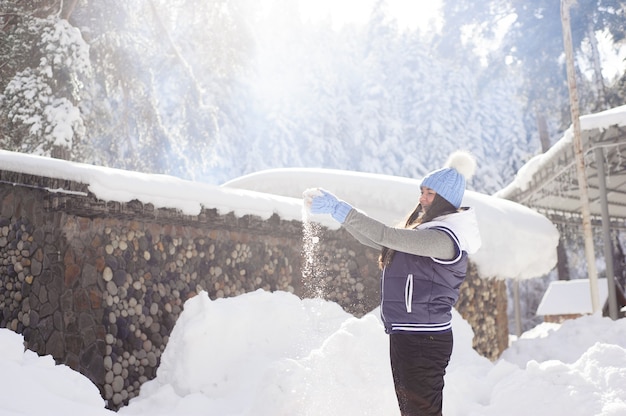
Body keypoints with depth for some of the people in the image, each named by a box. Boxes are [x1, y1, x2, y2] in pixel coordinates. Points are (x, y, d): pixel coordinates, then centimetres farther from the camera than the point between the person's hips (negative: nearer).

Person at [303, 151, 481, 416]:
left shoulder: (445, 238, -17)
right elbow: (375, 240, 14)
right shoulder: (424, 231, 13)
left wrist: (339, 209, -24)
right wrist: (334, 209, 5)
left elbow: (385, 236, -25)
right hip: (405, 335, 10)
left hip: (424, 341, -10)